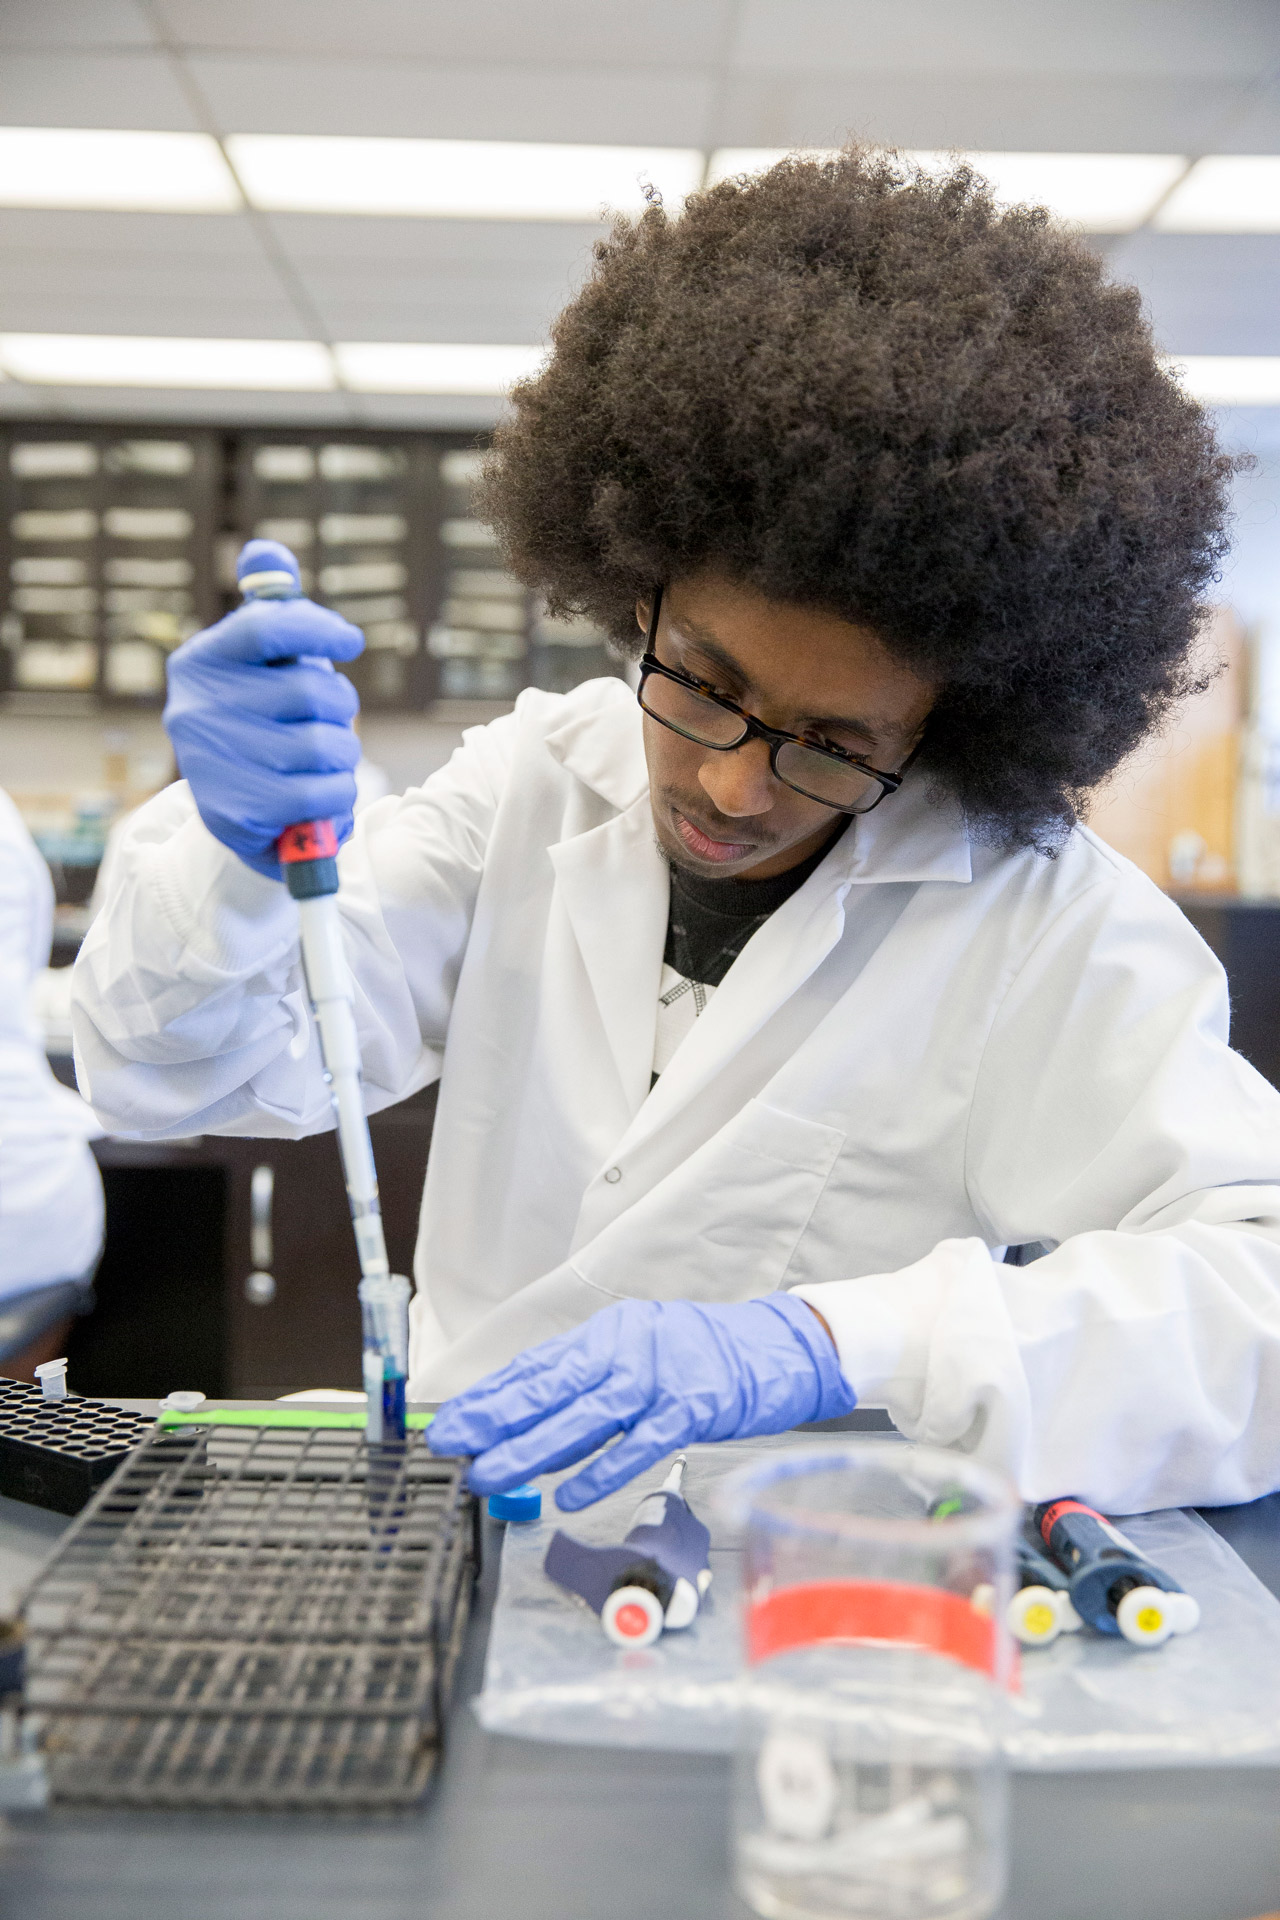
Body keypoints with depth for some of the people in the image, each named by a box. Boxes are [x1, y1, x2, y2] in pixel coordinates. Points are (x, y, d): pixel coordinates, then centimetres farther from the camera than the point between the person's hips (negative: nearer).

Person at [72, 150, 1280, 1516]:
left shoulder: (1045, 924, -9)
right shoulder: (536, 780, 0)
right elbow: (183, 1074, -1)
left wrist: (817, 1345, -28)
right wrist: (243, 853, -21)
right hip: (459, 1511, 3)